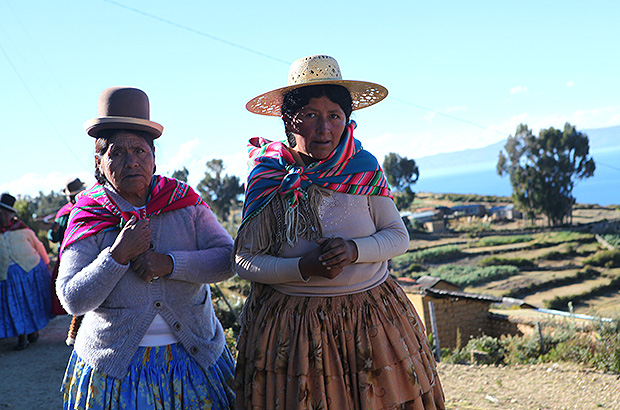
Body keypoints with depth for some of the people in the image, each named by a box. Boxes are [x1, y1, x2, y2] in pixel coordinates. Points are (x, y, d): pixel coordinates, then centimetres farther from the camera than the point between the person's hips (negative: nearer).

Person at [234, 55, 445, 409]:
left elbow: (399, 236, 0)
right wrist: (304, 267, -22)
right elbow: (245, 261, -6)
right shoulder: (267, 180, -8)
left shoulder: (364, 168, -5)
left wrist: (354, 250, -19)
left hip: (372, 312, 2)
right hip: (291, 323, -1)